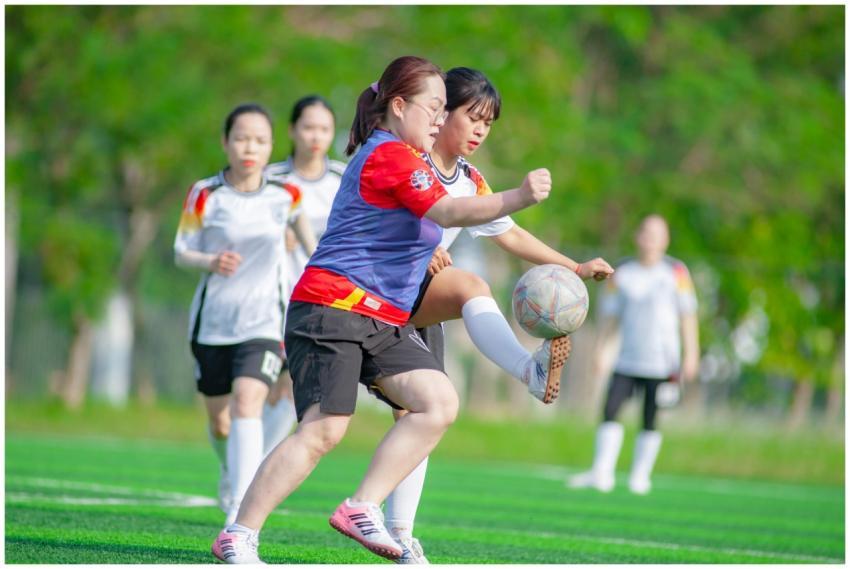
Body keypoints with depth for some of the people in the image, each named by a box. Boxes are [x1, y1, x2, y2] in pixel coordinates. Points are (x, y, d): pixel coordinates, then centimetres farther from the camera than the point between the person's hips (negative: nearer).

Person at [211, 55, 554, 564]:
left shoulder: (400, 157, 22)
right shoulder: (390, 154, -10)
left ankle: (362, 508, -8)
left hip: (384, 322, 10)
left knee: (440, 402, -8)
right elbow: (447, 212, -25)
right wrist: (519, 198, -34)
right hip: (333, 307, -10)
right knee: (324, 429, -16)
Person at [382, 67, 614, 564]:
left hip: (420, 309, 8)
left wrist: (576, 268, 13)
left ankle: (400, 532, 8)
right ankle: (532, 372, -57)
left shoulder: (471, 183, 16)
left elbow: (511, 235, 20)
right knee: (471, 285, -33)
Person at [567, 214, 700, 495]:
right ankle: (602, 473, -12)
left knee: (651, 419, -3)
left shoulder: (676, 272, 1)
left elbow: (687, 316, 1)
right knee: (610, 409, -11)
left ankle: (640, 475, 6)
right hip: (627, 360, 2)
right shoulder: (622, 274, 8)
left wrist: (690, 355, -4)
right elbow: (610, 315, 12)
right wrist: (600, 350, 4)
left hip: (662, 363, -2)